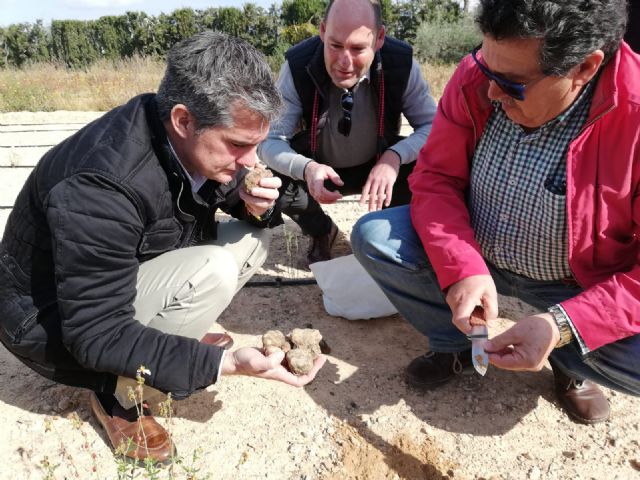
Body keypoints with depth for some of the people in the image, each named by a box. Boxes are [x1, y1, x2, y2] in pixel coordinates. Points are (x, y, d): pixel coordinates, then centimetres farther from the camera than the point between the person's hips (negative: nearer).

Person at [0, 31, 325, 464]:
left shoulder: (198, 143, -14)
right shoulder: (101, 186, -36)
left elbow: (230, 193, 7)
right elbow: (98, 336, -31)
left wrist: (257, 204, -18)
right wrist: (226, 363, -35)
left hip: (138, 270, 7)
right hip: (54, 324, -7)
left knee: (254, 237, -3)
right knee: (212, 271, -30)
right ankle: (120, 397, -8)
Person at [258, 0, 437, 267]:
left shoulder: (402, 64, -22)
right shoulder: (297, 66, -24)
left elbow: (433, 126, -15)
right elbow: (269, 140, -22)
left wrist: (395, 156, -37)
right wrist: (306, 168, -45)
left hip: (379, 166, 0)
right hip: (318, 170, 0)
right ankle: (321, 232, 7)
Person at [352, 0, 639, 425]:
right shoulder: (477, 77, -16)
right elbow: (435, 177, -11)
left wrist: (563, 327, -34)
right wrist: (461, 268, -26)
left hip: (582, 286, -2)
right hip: (472, 253, 3)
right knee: (372, 236, -15)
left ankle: (569, 361, 11)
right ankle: (460, 343, 6)